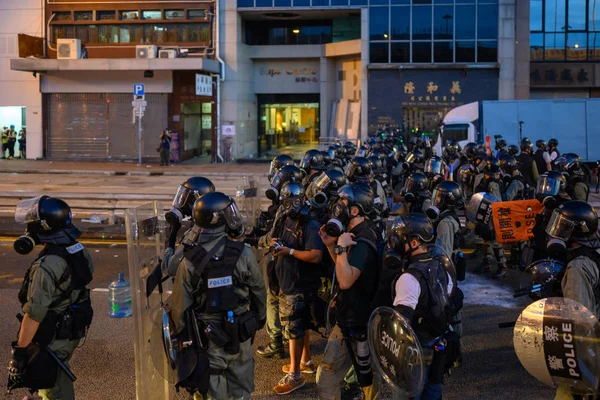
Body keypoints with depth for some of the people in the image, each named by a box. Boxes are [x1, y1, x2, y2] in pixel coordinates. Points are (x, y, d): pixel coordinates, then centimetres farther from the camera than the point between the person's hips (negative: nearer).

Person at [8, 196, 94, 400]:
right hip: (75, 329, 8)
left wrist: (19, 351, -19)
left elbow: (33, 315, -26)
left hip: (53, 337, -8)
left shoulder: (46, 266, -28)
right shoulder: (79, 250, -3)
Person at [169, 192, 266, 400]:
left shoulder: (190, 260, -13)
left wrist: (180, 334, 7)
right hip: (240, 334, 0)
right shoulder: (243, 253, -13)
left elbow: (180, 304, -8)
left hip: (207, 337, 0)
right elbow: (258, 291, -2)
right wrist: (260, 318, 16)